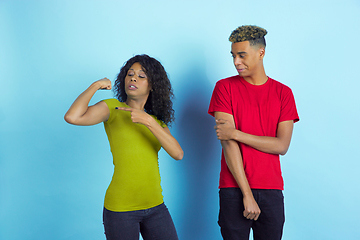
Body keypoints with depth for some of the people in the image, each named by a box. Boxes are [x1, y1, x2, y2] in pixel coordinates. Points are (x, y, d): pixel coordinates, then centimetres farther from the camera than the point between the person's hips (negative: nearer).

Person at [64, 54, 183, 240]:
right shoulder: (112, 107, -2)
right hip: (120, 208, -4)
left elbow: (178, 154, -7)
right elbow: (72, 117, -21)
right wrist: (95, 85, -8)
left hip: (155, 207, 4)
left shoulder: (157, 120, 10)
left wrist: (148, 121, -17)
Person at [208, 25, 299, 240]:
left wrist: (236, 134, -12)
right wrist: (247, 194, -12)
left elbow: (282, 145, -3)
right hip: (234, 190, -1)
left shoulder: (283, 93, 6)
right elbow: (228, 143, -8)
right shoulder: (225, 87, 1)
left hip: (272, 190, 2)